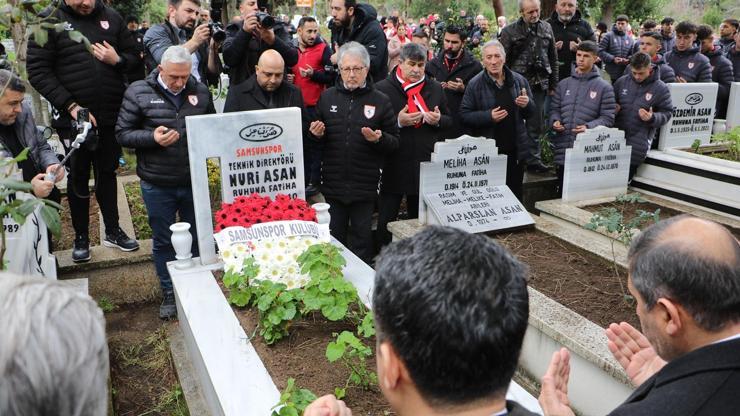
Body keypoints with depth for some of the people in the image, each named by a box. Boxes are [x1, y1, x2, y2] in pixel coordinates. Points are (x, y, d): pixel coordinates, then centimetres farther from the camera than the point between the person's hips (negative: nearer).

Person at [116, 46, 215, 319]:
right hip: (157, 185, -2)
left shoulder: (200, 91, 2)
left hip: (194, 181, 2)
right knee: (163, 242, 11)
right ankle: (169, 294, 29)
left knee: (197, 237, 15)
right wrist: (152, 137, -22)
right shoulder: (138, 92, -6)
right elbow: (122, 134, -5)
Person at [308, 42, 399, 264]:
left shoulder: (380, 101, 0)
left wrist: (379, 139, -19)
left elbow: (395, 142, 2)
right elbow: (316, 136, 17)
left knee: (362, 238, 9)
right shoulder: (327, 97, 7)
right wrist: (317, 134, -5)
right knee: (334, 237, 13)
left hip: (365, 185, -2)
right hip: (333, 183, 2)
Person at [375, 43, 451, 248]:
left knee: (420, 217, 15)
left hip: (426, 164, 4)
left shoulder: (435, 88, 10)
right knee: (387, 219, 0)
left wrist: (438, 120, -6)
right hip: (394, 164, -4)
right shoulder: (383, 89, -4)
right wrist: (398, 122, -20)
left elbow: (449, 121, 16)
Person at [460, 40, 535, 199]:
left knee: (515, 193, 14)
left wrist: (527, 104, -9)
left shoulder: (519, 80, 6)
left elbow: (532, 112, 14)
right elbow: (464, 115, -7)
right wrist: (488, 116, -20)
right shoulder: (476, 84, -4)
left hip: (516, 150, 3)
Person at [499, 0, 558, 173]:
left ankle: (533, 159, 19)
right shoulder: (510, 31, -4)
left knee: (536, 125, 9)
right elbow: (503, 61, -5)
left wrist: (553, 85, 11)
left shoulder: (547, 28, 9)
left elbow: (553, 59, 13)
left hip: (539, 85, 4)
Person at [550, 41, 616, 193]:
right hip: (562, 150, 3)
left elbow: (608, 118, -1)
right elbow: (554, 109, 16)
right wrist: (555, 121, -5)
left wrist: (589, 127, -18)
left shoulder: (604, 87, 4)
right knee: (563, 193, 10)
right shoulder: (564, 84, 15)